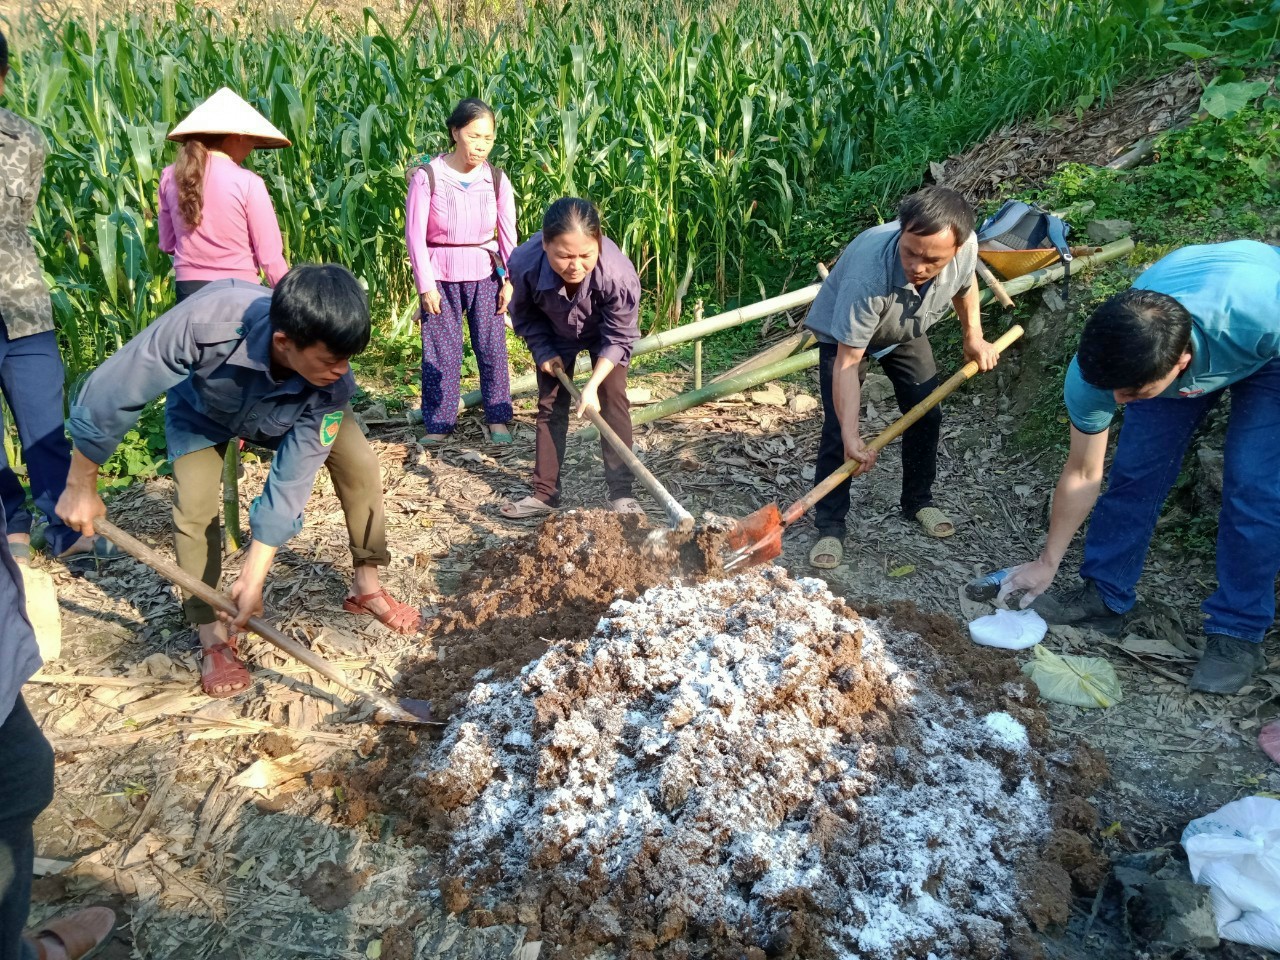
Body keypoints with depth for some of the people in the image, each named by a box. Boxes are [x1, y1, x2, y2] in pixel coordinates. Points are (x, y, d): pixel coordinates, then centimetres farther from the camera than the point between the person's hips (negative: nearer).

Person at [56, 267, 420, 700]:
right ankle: (213, 635, 0)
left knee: (361, 468, -14)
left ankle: (366, 587, 6)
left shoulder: (329, 385, -39)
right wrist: (81, 487, -21)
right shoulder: (205, 322, -47)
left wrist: (253, 577, -32)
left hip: (294, 412, 2)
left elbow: (292, 480, -32)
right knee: (195, 504, -18)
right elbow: (108, 395, -33)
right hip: (201, 410, -1)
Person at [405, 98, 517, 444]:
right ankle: (438, 424, 16)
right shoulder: (426, 177, -11)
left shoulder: (496, 179, -3)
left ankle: (498, 418, 18)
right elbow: (415, 234, -9)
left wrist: (510, 279, -3)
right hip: (441, 274, -2)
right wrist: (426, 285, -10)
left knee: (492, 347, 3)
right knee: (440, 351, 4)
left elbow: (508, 233, 2)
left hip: (485, 273, 2)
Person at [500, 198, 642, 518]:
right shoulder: (525, 264, -38)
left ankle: (620, 493, -2)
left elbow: (619, 338, -28)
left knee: (612, 401, -9)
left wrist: (593, 385, -35)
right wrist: (544, 352, -18)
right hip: (555, 333, 2)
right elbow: (524, 316, -13)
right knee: (550, 405, 3)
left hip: (605, 333, -2)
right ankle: (545, 493, 10)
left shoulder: (619, 274, -43)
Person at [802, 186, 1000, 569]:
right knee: (837, 429, -12)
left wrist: (974, 336, 1)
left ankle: (918, 501, 28)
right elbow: (847, 362, -40)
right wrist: (851, 436, -43)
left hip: (907, 331, 5)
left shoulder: (965, 247, -31)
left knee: (926, 414, 7)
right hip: (844, 333, -5)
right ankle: (830, 526, 1)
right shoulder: (867, 273, -46)